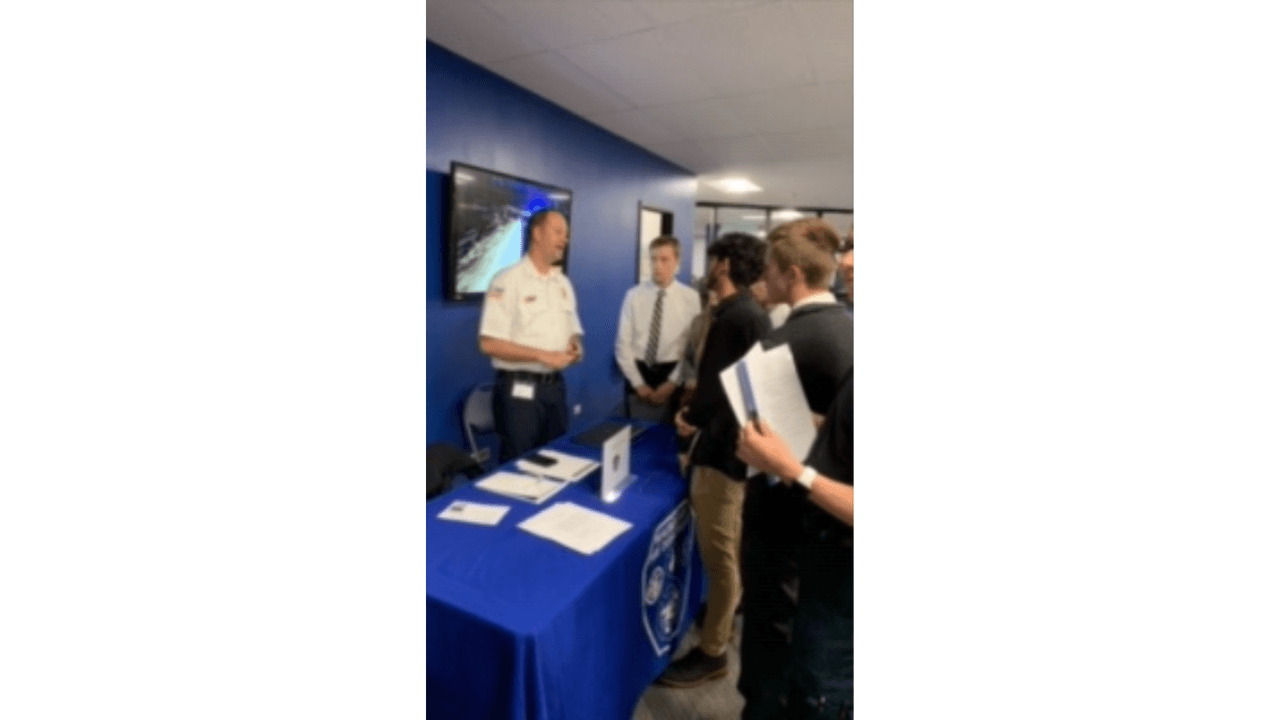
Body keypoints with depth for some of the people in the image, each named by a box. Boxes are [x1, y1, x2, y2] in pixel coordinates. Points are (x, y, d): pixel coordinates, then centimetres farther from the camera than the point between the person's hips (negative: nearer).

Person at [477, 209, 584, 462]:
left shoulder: (563, 283, 11)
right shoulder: (508, 280, -11)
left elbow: (573, 331, 18)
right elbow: (489, 343, -16)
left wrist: (575, 347, -6)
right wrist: (543, 355, -20)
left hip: (555, 385, 7)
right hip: (519, 389, -6)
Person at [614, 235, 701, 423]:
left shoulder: (691, 298, -5)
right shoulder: (634, 295, -2)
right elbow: (623, 344, -2)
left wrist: (672, 383, -11)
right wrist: (638, 384, -7)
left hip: (672, 374, -1)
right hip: (639, 372, 1)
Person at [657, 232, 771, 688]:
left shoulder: (733, 317, -23)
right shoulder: (753, 313, 9)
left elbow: (717, 390, -24)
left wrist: (690, 418, -5)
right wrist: (697, 409, 5)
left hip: (723, 447, -10)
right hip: (734, 440, 10)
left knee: (718, 554, 3)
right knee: (728, 548, 24)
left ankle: (712, 653, 20)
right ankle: (724, 617, 44)